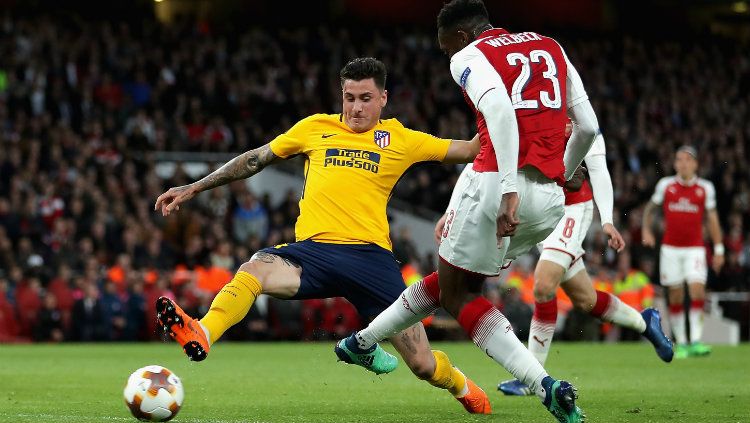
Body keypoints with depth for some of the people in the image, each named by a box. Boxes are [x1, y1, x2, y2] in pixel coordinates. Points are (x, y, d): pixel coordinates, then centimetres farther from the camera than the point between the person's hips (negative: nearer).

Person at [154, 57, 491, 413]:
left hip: (370, 254, -1)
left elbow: (469, 150, 16)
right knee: (254, 268, -34)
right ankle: (201, 335, -55)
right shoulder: (315, 128, 15)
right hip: (314, 251, 1)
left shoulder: (399, 140, 12)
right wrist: (194, 188, 22)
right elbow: (254, 160, 22)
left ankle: (459, 385, 31)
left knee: (423, 365, -4)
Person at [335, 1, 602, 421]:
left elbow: (500, 110, -18)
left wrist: (509, 192, -25)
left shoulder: (470, 57, 2)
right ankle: (364, 340, 38)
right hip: (549, 201, 7)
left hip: (497, 183, -7)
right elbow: (588, 127, 18)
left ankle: (545, 385, -11)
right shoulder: (552, 48, 20)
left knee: (457, 293, 7)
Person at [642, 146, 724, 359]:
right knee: (676, 295, 2)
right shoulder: (665, 185, 3)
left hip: (695, 248, -1)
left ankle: (695, 341, -17)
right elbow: (650, 208, 18)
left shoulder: (705, 188, 3)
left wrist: (719, 249, 6)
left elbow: (712, 219, 8)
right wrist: (646, 230, 5)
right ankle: (681, 343, 12)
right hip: (670, 247, 1)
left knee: (697, 289, -16)